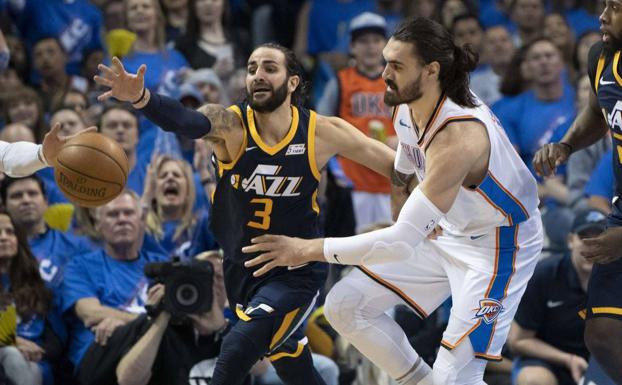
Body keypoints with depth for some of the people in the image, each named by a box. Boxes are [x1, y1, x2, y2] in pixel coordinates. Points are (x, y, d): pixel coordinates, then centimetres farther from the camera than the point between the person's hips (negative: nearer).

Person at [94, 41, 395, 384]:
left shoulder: (322, 133, -15)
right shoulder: (230, 125, -17)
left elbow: (399, 165, -5)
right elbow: (187, 121, -39)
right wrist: (140, 97, -59)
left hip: (295, 274, -3)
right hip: (241, 270, 3)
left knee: (241, 346, -25)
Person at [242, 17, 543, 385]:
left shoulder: (457, 136, -35)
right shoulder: (406, 106, -10)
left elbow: (404, 241, -36)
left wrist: (311, 249, -33)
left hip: (498, 242, -8)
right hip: (446, 230, 9)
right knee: (344, 306, 3)